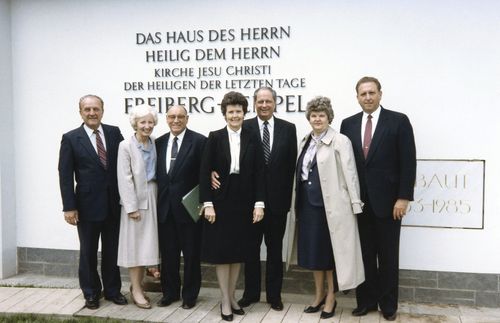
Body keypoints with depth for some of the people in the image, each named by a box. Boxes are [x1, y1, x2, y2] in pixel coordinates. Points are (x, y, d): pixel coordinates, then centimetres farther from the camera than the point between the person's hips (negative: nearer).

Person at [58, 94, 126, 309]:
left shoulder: (114, 133, 3)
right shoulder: (71, 138, -4)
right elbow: (65, 175, -6)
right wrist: (69, 207, -10)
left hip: (113, 204, 2)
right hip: (87, 205, -2)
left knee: (112, 251, 13)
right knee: (88, 252, 10)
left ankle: (113, 290, 27)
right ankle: (91, 293, 25)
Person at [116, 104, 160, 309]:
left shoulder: (155, 144, 7)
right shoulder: (126, 146, -7)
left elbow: (157, 173, 9)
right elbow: (125, 179, -11)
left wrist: (155, 198, 0)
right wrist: (131, 206, -14)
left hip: (153, 198, 5)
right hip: (136, 199, -5)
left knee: (146, 244, 10)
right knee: (135, 244, 1)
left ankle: (137, 286, 23)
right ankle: (136, 291, 10)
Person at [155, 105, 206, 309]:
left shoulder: (199, 141, -7)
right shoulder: (159, 142, 8)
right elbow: (157, 174, 10)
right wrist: (157, 200, 4)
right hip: (165, 207, 4)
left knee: (191, 254, 7)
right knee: (168, 253, 13)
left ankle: (190, 295, 22)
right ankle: (170, 292, 28)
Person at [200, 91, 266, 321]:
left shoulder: (253, 138, 3)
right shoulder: (215, 138, -2)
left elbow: (259, 173, 0)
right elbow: (204, 172, -5)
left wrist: (259, 203, -6)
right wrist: (207, 204, -11)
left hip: (244, 202, 2)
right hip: (220, 201, -2)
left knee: (238, 251, 9)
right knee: (221, 251, 3)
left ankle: (231, 296, 23)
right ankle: (225, 301, 13)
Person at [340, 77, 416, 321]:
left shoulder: (398, 121, -3)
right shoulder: (348, 124, 7)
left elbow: (408, 162, -6)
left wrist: (403, 198, -12)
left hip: (387, 201, -3)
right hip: (358, 201, 3)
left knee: (388, 256, 8)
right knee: (364, 255, 9)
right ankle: (366, 300, 22)